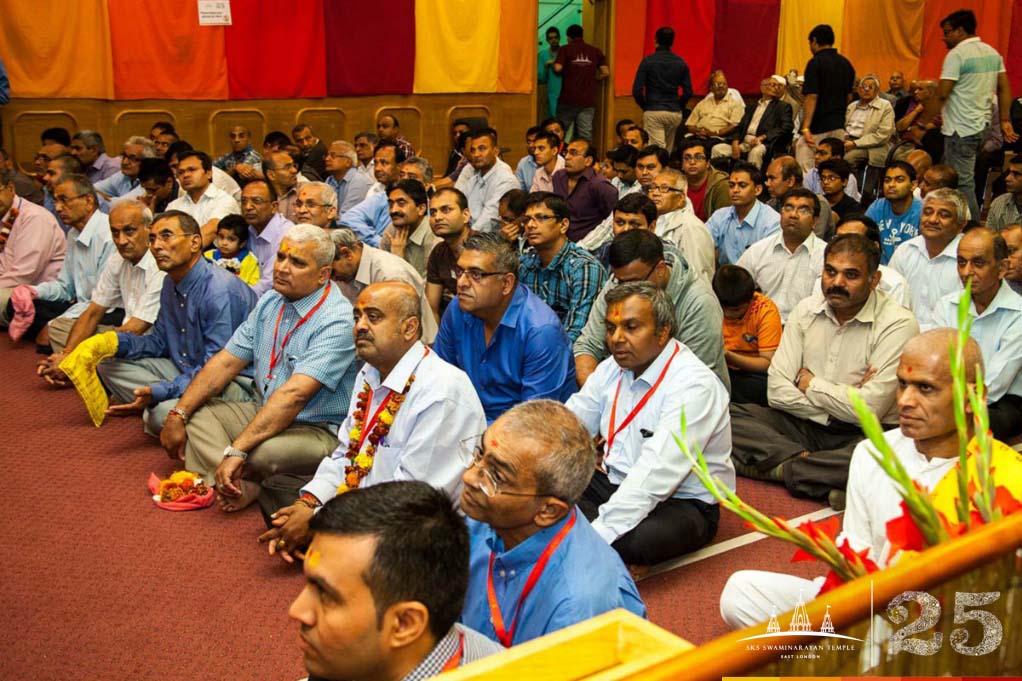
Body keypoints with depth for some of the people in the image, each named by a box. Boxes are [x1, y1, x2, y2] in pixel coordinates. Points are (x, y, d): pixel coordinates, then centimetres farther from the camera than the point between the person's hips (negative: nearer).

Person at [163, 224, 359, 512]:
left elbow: (294, 395, -29)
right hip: (262, 413, 9)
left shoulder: (337, 321, -21)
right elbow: (226, 362, 9)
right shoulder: (270, 302, 7)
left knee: (261, 452, -37)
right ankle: (240, 485, -24)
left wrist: (237, 450, -34)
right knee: (195, 414, -4)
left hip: (317, 431, -9)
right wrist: (178, 415, 0)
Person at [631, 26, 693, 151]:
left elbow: (637, 91, -8)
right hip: (675, 113, 4)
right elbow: (688, 93, 4)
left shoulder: (648, 61, -4)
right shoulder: (681, 63, 6)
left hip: (653, 113, -4)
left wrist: (645, 106, 8)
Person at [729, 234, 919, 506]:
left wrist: (808, 382, -5)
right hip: (804, 425, 5)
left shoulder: (898, 324, -10)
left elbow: (868, 409, -18)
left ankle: (783, 467, -22)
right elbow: (777, 390, -2)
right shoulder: (807, 310, 4)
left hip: (861, 434, -4)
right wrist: (840, 401, -12)